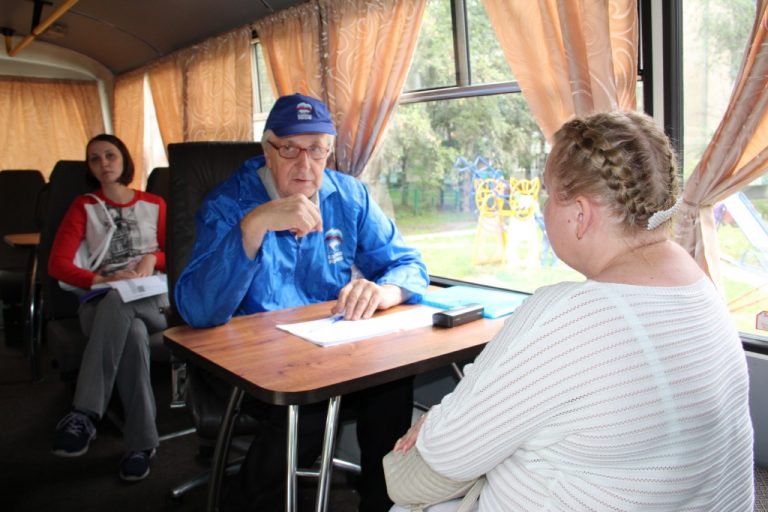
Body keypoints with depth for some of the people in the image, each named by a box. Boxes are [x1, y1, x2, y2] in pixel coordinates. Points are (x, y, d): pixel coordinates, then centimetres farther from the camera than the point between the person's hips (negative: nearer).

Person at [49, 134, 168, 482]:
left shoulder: (154, 204, 21)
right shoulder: (84, 207, 17)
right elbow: (58, 264, 4)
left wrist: (152, 258, -4)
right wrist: (104, 280, -14)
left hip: (151, 301, 0)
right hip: (101, 302, 0)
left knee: (117, 304, -40)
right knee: (133, 333, -39)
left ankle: (84, 416, -39)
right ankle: (142, 442, -39)